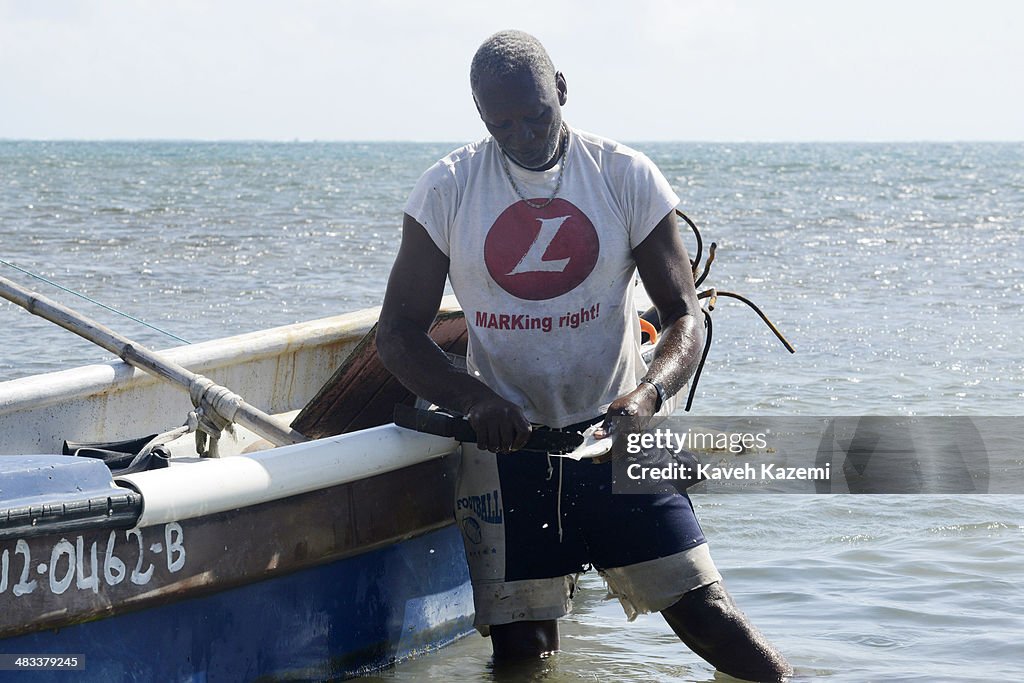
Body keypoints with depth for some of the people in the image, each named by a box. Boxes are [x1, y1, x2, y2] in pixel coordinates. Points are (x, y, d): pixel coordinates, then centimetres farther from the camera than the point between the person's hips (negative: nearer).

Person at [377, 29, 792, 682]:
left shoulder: (626, 176, -1)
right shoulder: (448, 190, 0)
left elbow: (686, 317, -2)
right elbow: (398, 333, 0)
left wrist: (647, 396, -24)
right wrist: (477, 400, -19)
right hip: (505, 443, 1)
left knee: (702, 610, -8)